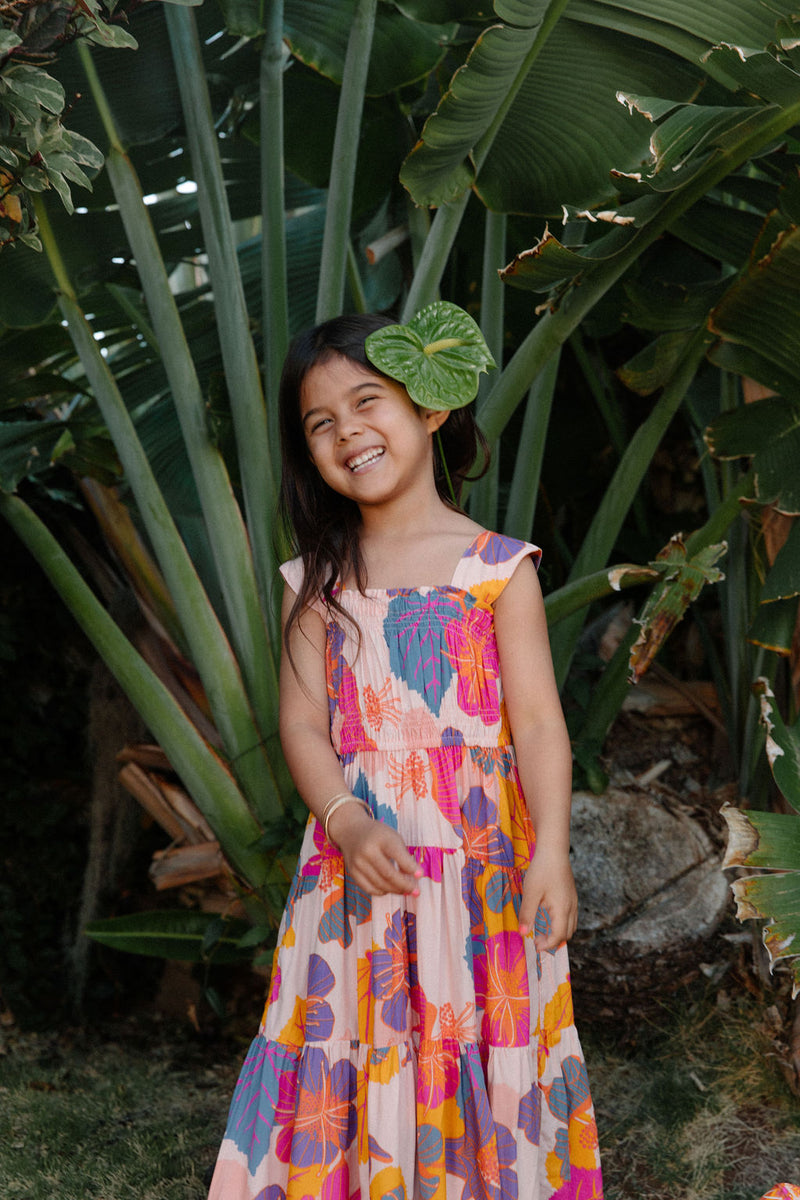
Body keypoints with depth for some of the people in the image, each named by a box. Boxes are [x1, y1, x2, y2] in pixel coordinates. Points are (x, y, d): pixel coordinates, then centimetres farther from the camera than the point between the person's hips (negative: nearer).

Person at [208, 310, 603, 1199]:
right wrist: (348, 822, -16)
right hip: (357, 859, 2)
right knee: (363, 1056, 5)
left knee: (483, 1053, 4)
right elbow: (302, 723, 2)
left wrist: (550, 853, -15)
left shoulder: (498, 567, -1)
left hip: (480, 862, -2)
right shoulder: (315, 584, 7)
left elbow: (537, 720, -5)